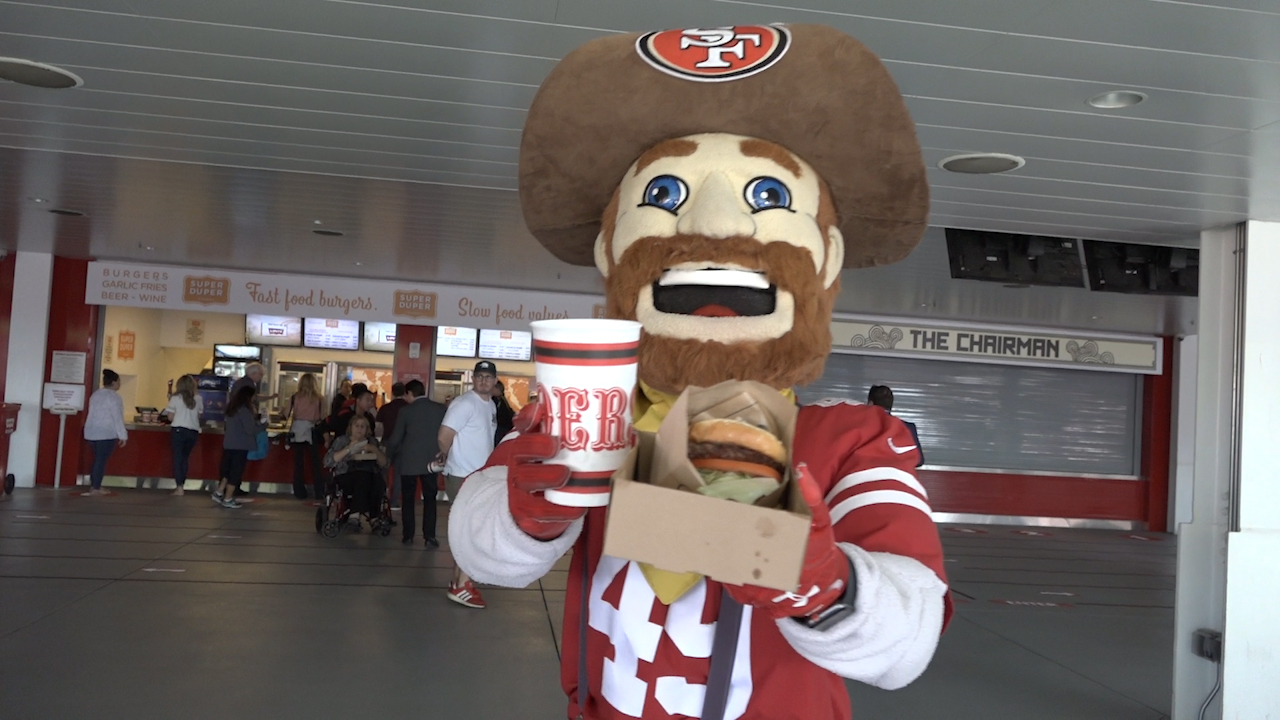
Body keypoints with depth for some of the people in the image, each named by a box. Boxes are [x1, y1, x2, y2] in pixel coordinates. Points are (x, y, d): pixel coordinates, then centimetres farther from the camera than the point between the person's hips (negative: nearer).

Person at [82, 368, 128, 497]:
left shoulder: (95, 394, 14)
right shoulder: (113, 396, -13)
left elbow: (92, 414, 18)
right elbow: (117, 417, -15)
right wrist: (123, 435, -12)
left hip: (92, 432, 8)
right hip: (107, 433, -8)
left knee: (97, 459, 16)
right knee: (101, 460, -4)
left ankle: (93, 486, 16)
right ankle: (96, 488, -3)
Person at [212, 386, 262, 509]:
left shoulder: (233, 407, 10)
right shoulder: (244, 409, -16)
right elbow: (250, 429, -17)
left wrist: (254, 418, 12)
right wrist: (263, 426, -2)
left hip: (229, 444, 8)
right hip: (240, 446, -8)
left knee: (230, 470, 20)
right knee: (236, 472, 0)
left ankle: (219, 492, 19)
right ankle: (228, 499, 4)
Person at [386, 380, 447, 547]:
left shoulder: (406, 411, -7)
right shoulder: (441, 408, -3)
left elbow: (395, 439, -4)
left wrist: (389, 453, 15)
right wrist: (441, 454, 13)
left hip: (409, 461, -1)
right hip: (431, 461, 1)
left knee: (408, 499, 11)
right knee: (429, 499, 9)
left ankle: (408, 535, 11)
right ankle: (429, 536, 3)